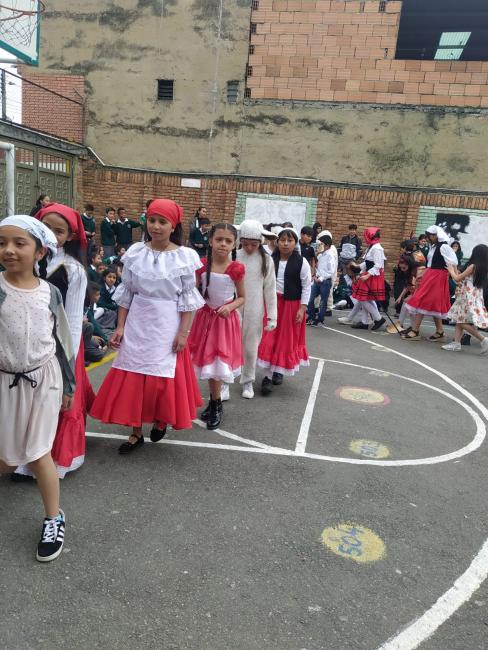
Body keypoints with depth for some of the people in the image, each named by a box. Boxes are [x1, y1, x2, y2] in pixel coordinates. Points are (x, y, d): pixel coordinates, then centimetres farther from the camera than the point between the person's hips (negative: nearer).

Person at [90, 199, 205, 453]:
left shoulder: (184, 256, -7)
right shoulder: (135, 252, 0)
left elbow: (188, 298, -5)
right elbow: (126, 293, 4)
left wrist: (183, 331, -9)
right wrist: (120, 327, 1)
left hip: (167, 325, -2)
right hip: (137, 323, 3)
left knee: (164, 378, 2)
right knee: (133, 377, 6)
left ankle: (161, 420, 33)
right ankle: (136, 432, 22)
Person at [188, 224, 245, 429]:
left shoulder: (236, 269, -13)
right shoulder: (201, 265, -7)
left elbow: (241, 297, -3)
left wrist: (229, 307, -20)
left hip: (225, 319, -3)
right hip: (206, 316, 3)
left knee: (218, 362, 1)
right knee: (208, 361, 11)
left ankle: (215, 405, 21)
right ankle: (215, 402, 30)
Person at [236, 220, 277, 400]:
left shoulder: (266, 260, -4)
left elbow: (270, 289, -1)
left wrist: (272, 316, -2)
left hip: (254, 312, 0)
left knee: (251, 348, 11)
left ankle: (248, 381, 29)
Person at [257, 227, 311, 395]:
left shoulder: (301, 262, -7)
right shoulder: (270, 260, -1)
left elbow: (306, 287, -5)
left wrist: (302, 308, -10)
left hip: (291, 304, -1)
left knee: (286, 339, 10)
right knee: (269, 338, -3)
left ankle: (279, 370, 31)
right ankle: (268, 376, 5)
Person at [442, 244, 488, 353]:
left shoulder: (473, 266, -14)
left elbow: (457, 279, -9)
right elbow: (463, 279, 17)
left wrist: (451, 269, 8)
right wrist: (455, 269, 26)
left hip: (468, 298, -8)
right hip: (475, 297, 8)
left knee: (462, 322, -7)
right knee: (459, 320, 10)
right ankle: (456, 343, 9)